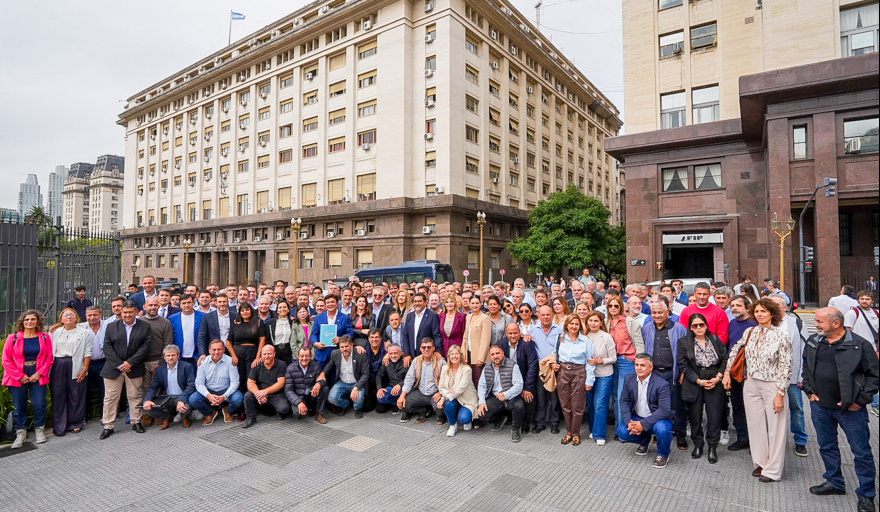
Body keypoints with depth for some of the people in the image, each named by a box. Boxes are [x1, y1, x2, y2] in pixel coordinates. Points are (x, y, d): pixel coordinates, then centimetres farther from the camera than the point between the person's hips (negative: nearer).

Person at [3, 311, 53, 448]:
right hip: (18, 378, 0)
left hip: (38, 376, 0)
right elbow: (6, 360, -1)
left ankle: (39, 429, 18)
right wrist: (20, 376, -7)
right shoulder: (13, 338, -2)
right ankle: (21, 433, 20)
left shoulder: (44, 337, 1)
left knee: (39, 405, 0)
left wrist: (39, 373, -8)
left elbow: (49, 358, 3)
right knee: (19, 406, 6)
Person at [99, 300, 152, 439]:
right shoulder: (112, 326, 5)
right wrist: (119, 364, -11)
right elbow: (107, 347, -1)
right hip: (113, 368, 1)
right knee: (110, 398, 6)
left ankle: (136, 422, 20)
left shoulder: (145, 326, 0)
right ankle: (108, 426, 17)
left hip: (134, 368, -1)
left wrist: (130, 363, -13)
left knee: (135, 396, 7)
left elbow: (144, 347, -6)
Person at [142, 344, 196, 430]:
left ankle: (184, 418, 5)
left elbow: (191, 385, -14)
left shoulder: (187, 367, -7)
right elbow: (153, 387, 4)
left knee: (186, 405, -35)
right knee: (147, 407, -20)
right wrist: (147, 400, -18)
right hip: (166, 398, 4)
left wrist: (181, 400, -29)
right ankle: (167, 418, 10)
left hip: (182, 397, -4)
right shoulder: (160, 370, 7)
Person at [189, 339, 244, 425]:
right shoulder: (203, 362, -5)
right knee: (192, 399, -24)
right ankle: (210, 413, 7)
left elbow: (234, 382, -12)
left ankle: (228, 411, 9)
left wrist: (224, 396, -27)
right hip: (209, 392, 2)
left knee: (238, 398, -30)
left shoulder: (230, 361, -11)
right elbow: (199, 383, -6)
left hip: (226, 391, -2)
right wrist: (208, 395, -25)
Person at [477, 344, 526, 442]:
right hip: (495, 398, 4)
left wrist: (506, 395, -30)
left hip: (511, 397, -4)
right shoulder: (487, 368, 8)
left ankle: (515, 429, -3)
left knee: (519, 406, -35)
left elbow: (518, 385, -15)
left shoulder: (513, 366, -7)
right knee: (481, 413, -17)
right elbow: (481, 386, 6)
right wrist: (482, 402, -9)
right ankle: (501, 417, 17)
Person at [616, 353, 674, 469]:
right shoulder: (629, 379, -4)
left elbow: (664, 410, -23)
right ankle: (645, 440, 17)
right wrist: (628, 421, -16)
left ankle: (663, 454, 0)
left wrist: (644, 424, -29)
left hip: (657, 419, -4)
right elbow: (624, 401, 1)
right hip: (637, 417, 4)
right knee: (622, 432, -19)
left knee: (662, 429, -36)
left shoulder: (661, 384, -19)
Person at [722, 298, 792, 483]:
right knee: (755, 425, 13)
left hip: (772, 386, -4)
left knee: (775, 427, 6)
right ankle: (761, 462, 29)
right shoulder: (750, 332, 2)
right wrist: (727, 372, 11)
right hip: (751, 385, 5)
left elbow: (786, 367, -11)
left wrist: (780, 394, -14)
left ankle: (773, 470, 19)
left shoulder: (781, 336, -12)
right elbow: (735, 350, 17)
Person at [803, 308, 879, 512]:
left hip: (850, 409, -5)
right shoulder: (813, 343, 3)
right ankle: (834, 482, 35)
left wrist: (861, 400, -10)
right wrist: (809, 391, 8)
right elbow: (806, 368, 16)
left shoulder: (859, 345, -12)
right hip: (820, 406, 5)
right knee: (827, 447, 17)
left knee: (861, 451, 7)